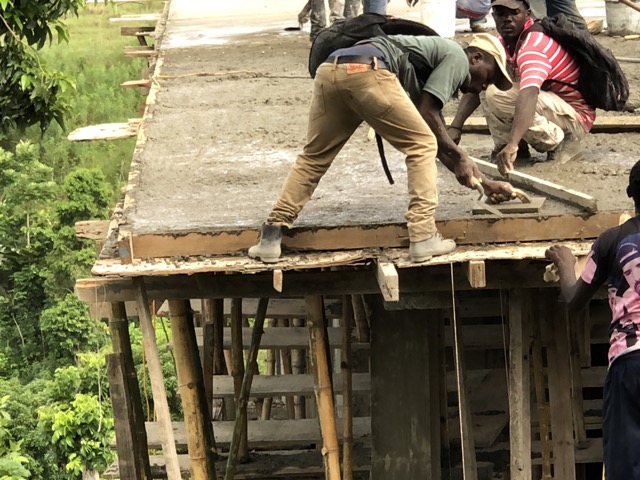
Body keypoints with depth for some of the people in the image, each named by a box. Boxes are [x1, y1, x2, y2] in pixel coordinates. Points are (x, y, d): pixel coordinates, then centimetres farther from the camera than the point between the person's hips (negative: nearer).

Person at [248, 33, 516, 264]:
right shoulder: (457, 57, 17)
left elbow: (433, 138, 41)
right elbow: (427, 113, 4)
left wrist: (481, 181, 44)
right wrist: (460, 157, 14)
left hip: (329, 70, 9)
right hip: (367, 71, -8)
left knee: (313, 158, 19)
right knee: (422, 146, 6)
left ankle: (271, 238, 15)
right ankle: (422, 237, 1)